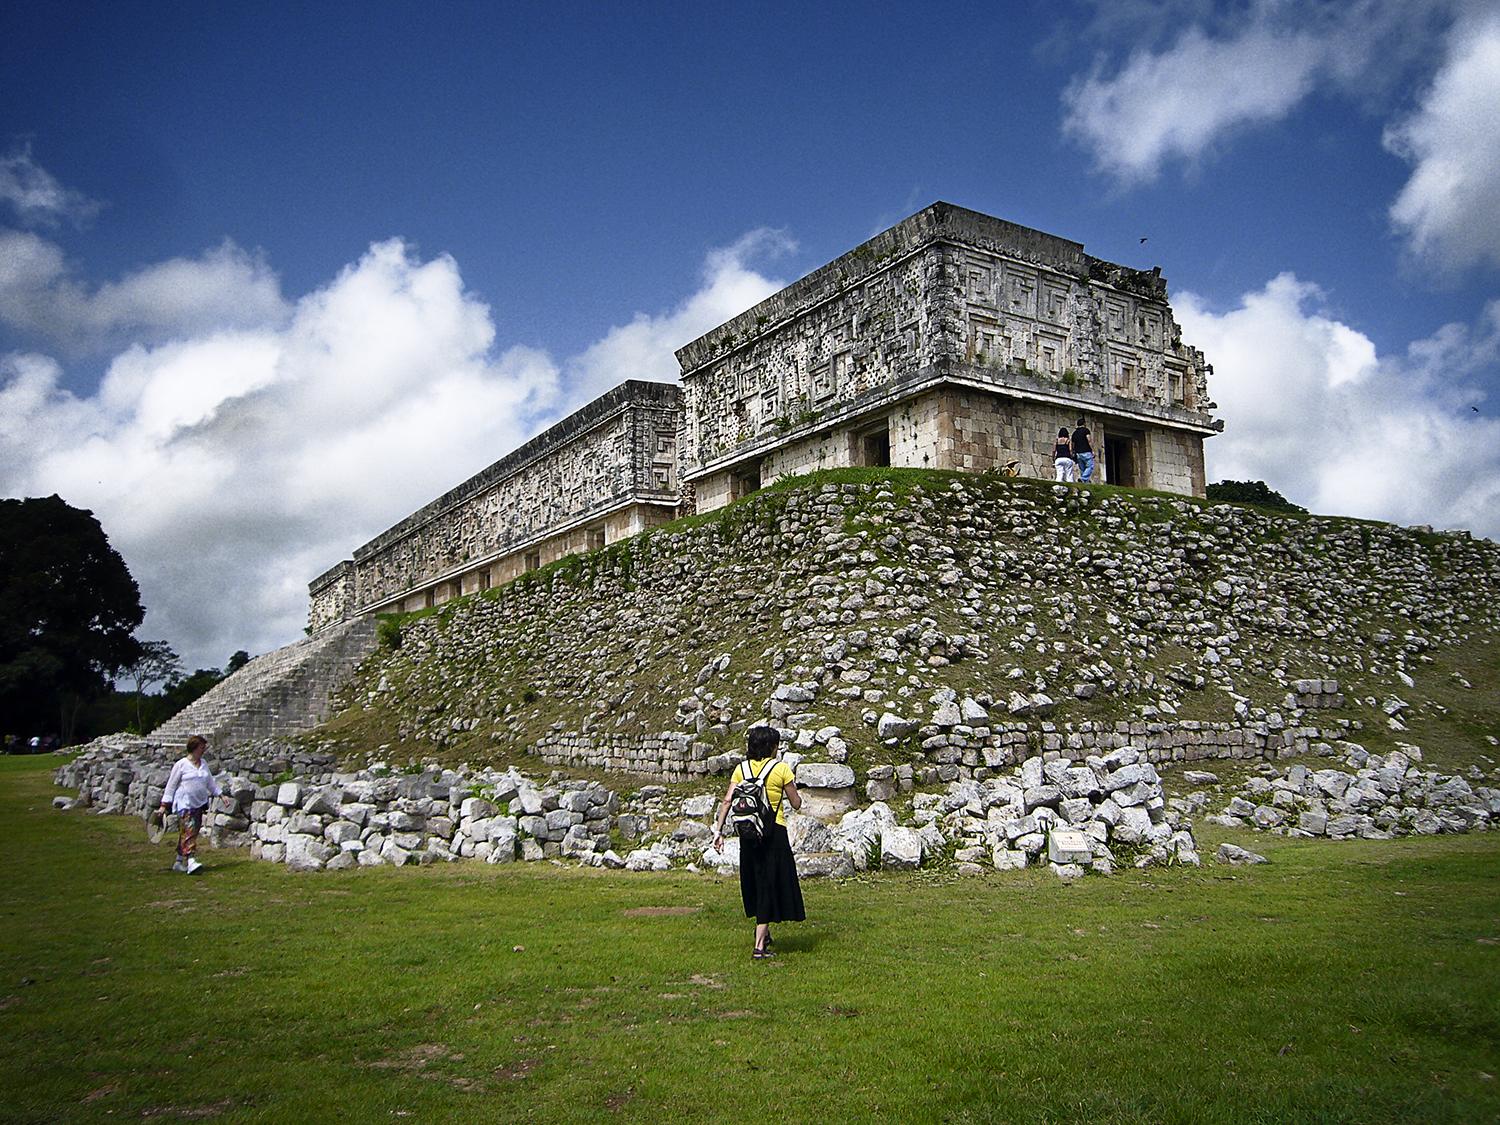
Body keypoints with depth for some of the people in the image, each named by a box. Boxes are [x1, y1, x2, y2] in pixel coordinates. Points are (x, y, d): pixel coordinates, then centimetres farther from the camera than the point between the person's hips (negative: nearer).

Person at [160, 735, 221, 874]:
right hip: (184, 804, -7)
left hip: (199, 804, 7)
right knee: (188, 831, -17)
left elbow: (211, 782, 23)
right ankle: (191, 860, -27)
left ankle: (179, 861, 19)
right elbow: (171, 784, -4)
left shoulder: (203, 764, 14)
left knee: (193, 832, 8)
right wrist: (164, 805, -5)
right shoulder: (181, 764, -6)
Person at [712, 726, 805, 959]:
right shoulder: (781, 768, -6)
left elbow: (727, 801, -3)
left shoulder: (741, 769, 4)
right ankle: (759, 945, -3)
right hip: (775, 832, -4)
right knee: (770, 883, 1)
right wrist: (793, 786, 15)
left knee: (755, 881, 21)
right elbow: (796, 804, -2)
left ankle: (763, 931, 36)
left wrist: (719, 830, -1)